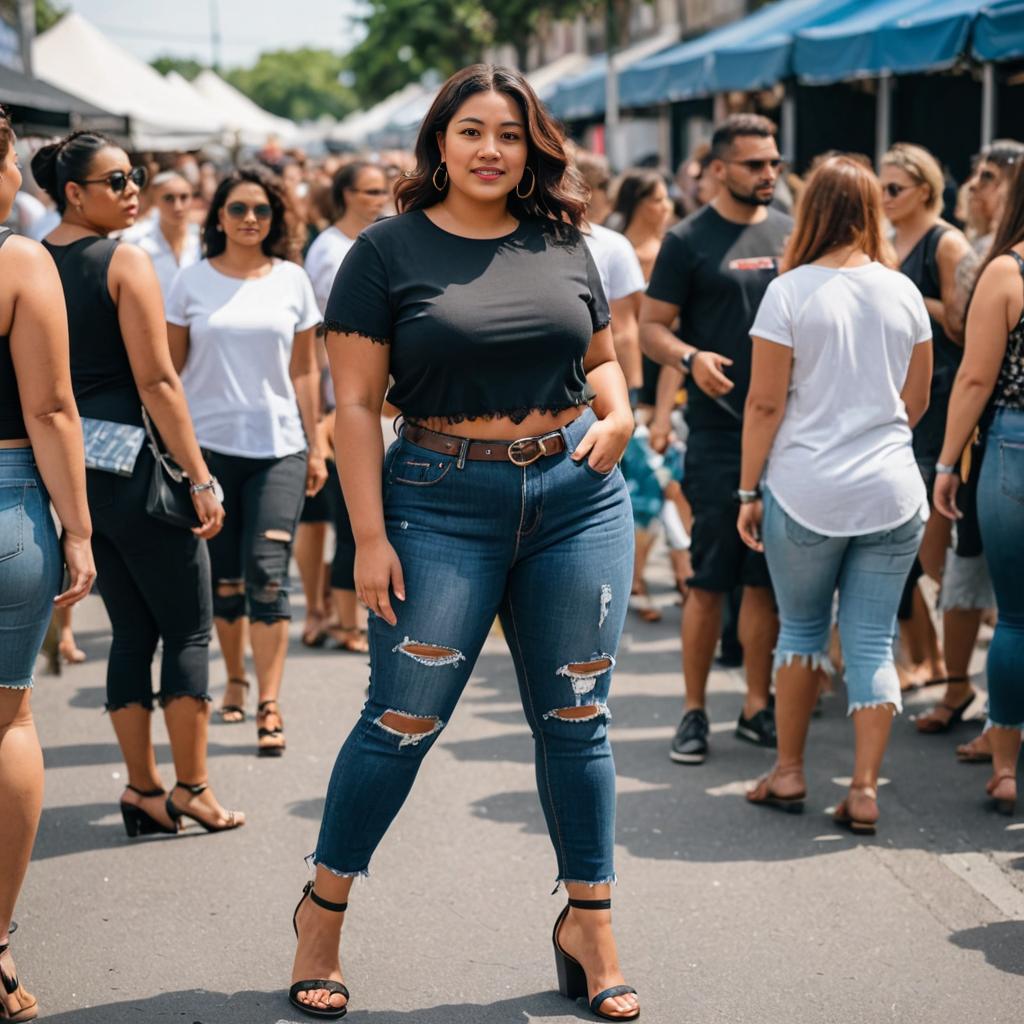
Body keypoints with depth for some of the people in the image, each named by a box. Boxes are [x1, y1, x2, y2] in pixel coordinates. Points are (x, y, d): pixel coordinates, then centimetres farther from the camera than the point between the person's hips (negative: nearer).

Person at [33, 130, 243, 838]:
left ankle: (143, 789, 15)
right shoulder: (125, 261, -11)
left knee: (132, 629, 14)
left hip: (72, 465, 7)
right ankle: (192, 790, 6)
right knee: (189, 629, 3)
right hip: (134, 464, -7)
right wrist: (201, 478, -13)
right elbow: (157, 382, -15)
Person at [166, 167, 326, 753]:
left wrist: (315, 445, 6)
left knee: (268, 575, -9)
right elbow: (170, 367, 5)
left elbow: (304, 370, 9)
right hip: (209, 442, 0)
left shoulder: (292, 280, 6)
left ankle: (270, 705, -8)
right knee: (223, 576, 8)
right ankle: (236, 679, 29)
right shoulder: (193, 281, 3)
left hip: (279, 446, 0)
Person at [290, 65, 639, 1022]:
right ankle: (323, 906, 18)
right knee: (404, 716, -1)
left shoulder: (561, 243, 8)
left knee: (575, 718, 8)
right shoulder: (388, 250, -3)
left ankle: (588, 922, 21)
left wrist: (617, 411, -3)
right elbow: (355, 402, -5)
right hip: (442, 503, -3)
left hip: (577, 495, 3)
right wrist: (369, 536, -10)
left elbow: (600, 356, 20)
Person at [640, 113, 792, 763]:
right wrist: (692, 359, -21)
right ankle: (694, 712, 8)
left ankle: (757, 707, 19)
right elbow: (651, 327, -2)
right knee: (711, 579, -2)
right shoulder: (689, 241, -2)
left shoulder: (791, 233, 11)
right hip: (719, 433, -4)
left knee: (767, 578, 9)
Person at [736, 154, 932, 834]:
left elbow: (765, 404, -8)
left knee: (801, 629, 15)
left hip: (806, 492, -2)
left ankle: (789, 774, 20)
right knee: (873, 642, 6)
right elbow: (917, 402, 12)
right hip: (892, 494, 2)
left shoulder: (790, 292, -8)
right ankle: (865, 790, 5)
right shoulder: (902, 292, 3)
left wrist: (749, 490, 0)